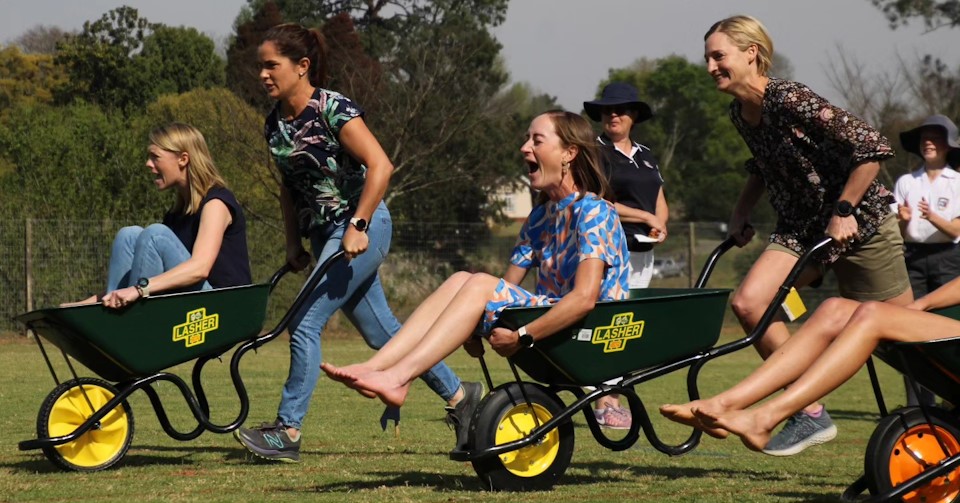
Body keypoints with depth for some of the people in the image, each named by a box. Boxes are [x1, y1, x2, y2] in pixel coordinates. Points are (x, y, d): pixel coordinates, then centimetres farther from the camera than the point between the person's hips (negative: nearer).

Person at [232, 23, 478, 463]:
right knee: (381, 331, 14)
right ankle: (458, 393, 29)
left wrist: (357, 226, -25)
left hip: (362, 227, -9)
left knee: (305, 322, -15)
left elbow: (380, 166, -23)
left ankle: (287, 431, -11)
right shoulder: (275, 124, 6)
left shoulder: (334, 109, -17)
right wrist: (293, 242, 11)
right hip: (324, 231, 9)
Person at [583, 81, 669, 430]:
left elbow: (660, 203, 23)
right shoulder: (595, 152, -2)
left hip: (643, 252, 7)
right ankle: (603, 405, -15)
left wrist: (659, 225, 0)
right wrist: (644, 217, -10)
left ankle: (614, 401, 10)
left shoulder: (645, 156, 20)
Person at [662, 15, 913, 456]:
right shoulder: (740, 113, 2)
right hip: (801, 227, 7)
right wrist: (740, 214, 11)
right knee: (748, 302, -14)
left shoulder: (790, 100, -23)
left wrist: (843, 212, -21)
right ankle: (812, 415, -7)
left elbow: (872, 148, -24)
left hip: (858, 221, -7)